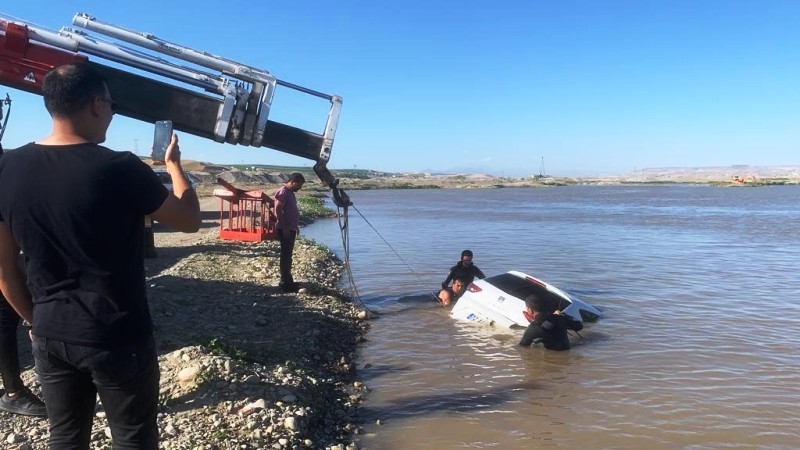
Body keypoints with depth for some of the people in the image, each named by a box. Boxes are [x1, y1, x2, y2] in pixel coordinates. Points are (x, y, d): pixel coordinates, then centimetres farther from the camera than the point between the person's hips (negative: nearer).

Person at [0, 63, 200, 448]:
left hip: (50, 337, 5)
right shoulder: (119, 168, -18)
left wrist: (37, 320, 18)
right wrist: (174, 164, 10)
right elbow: (190, 221, -4)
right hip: (117, 338, -5)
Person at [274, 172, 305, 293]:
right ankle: (285, 284, -3)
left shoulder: (290, 192, 16)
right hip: (285, 229, -10)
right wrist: (285, 228, -21)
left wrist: (296, 226, 21)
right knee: (286, 256, -7)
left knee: (288, 256, 14)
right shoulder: (283, 192, -14)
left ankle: (287, 281, 21)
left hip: (291, 228, 10)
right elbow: (278, 210, -20)